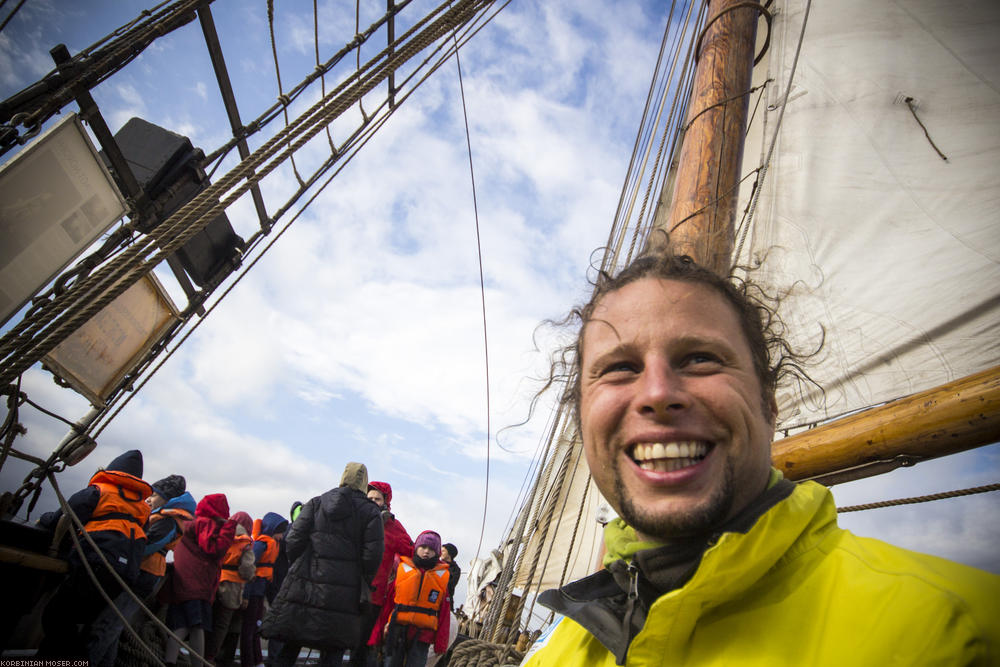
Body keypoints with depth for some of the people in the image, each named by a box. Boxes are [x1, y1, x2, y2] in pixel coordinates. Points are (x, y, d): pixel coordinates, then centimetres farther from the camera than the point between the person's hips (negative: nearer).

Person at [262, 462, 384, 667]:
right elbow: (372, 555, -7)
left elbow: (293, 541, 1)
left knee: (290, 645, 16)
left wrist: (300, 569, 14)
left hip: (304, 586, 2)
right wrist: (361, 587, 7)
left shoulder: (315, 504, 7)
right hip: (343, 594, -2)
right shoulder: (370, 513, 0)